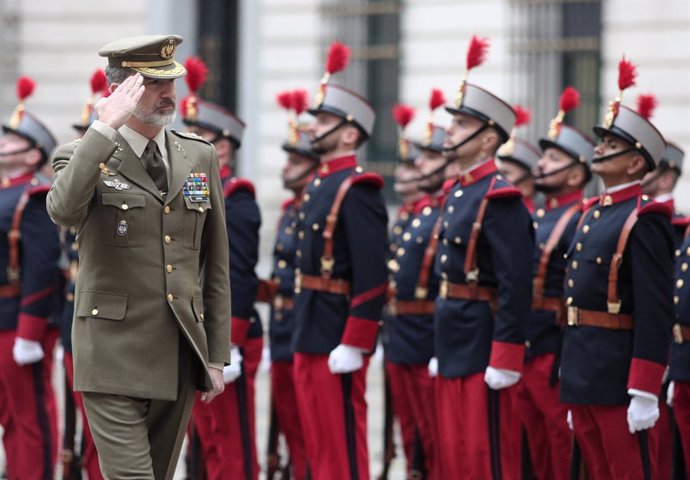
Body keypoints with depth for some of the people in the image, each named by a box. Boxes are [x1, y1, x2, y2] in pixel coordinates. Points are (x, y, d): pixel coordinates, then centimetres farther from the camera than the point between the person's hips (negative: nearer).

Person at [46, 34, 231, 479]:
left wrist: (217, 356, 8)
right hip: (114, 358, -4)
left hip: (179, 359, 5)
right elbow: (63, 212, -27)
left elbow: (215, 263, 12)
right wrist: (106, 129, -25)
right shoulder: (84, 157, -2)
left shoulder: (200, 158, 9)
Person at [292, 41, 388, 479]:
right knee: (319, 445, 13)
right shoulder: (320, 186, 15)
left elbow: (373, 278, -20)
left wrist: (353, 345, -22)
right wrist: (303, 335, 19)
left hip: (338, 340, -10)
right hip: (310, 336, 10)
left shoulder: (357, 190, -14)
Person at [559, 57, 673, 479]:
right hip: (583, 380, 9)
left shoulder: (645, 220, -11)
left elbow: (657, 314, -18)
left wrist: (645, 394, -22)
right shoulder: (592, 214, 16)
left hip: (619, 380, -9)